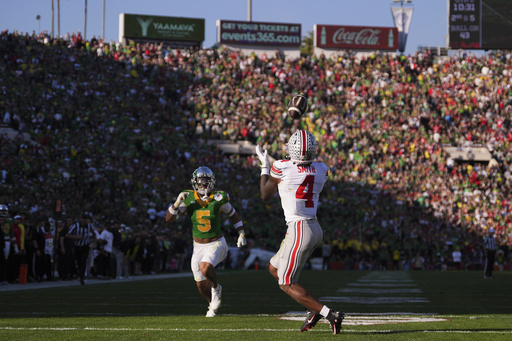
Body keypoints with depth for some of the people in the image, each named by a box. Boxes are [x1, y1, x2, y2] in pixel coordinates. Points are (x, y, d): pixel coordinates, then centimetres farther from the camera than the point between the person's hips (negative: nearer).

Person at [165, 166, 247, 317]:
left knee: (205, 267, -31)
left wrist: (241, 234, -1)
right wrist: (178, 202, -26)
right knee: (201, 285, 8)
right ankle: (213, 304, 40)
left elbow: (234, 215, 6)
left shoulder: (218, 198, -11)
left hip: (216, 244, -3)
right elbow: (169, 218, -12)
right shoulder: (188, 198, -7)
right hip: (198, 246, 3)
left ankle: (216, 288, 1)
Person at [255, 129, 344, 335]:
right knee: (274, 269, 23)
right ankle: (313, 309, 13)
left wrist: (264, 166, 17)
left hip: (299, 231, -7)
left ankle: (330, 314, -12)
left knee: (287, 284, 2)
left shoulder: (281, 168, -13)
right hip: (315, 228, 7)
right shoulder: (320, 170, 2)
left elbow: (266, 195, 5)